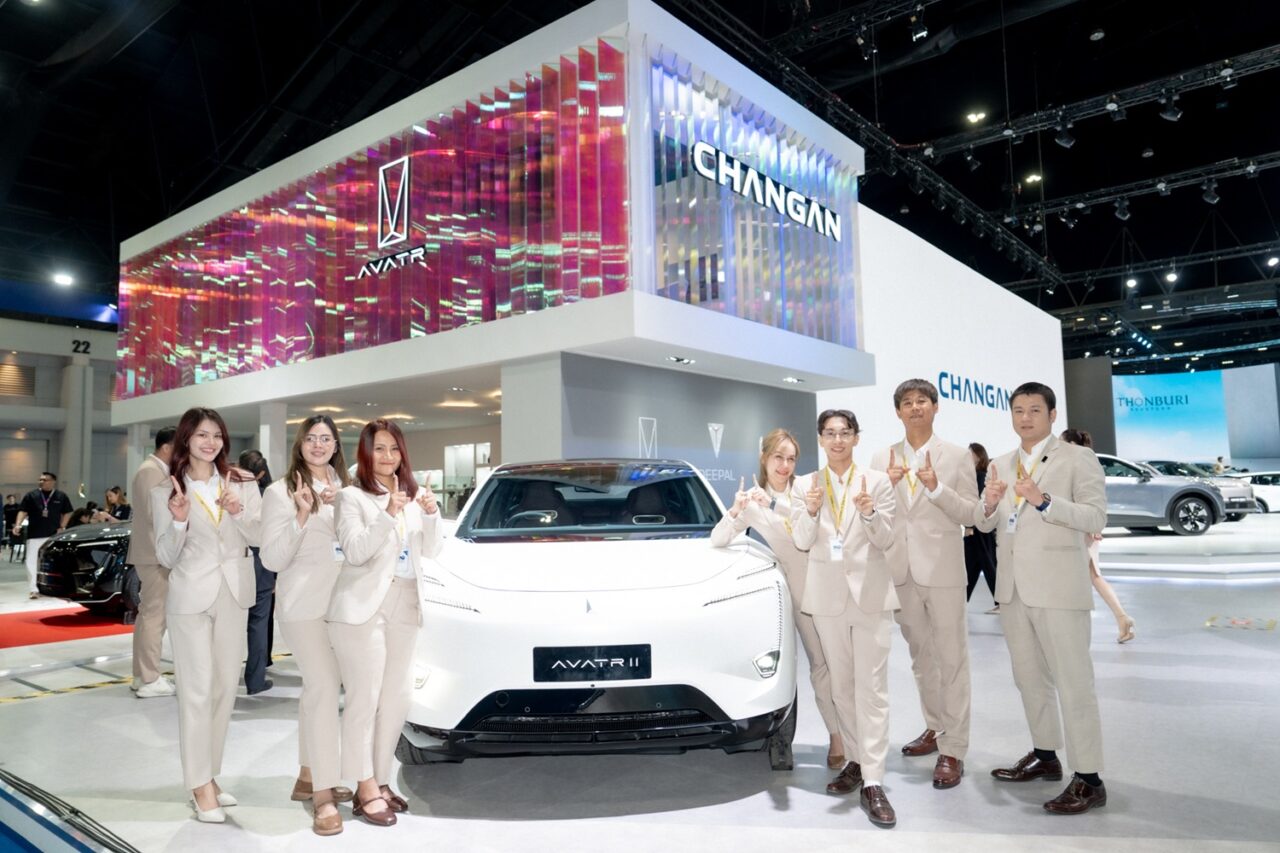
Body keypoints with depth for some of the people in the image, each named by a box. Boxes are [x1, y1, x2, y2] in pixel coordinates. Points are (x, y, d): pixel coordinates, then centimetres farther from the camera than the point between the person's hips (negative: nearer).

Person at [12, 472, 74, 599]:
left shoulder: (61, 496, 4)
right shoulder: (31, 495, 1)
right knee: (32, 562, -8)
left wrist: (61, 527, 0)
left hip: (53, 535, 1)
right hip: (34, 535, -1)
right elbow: (23, 511, -3)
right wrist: (18, 525, -18)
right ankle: (33, 589, -8)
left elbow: (67, 513, 10)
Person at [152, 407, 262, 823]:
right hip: (191, 596, -3)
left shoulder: (241, 483, 4)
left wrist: (238, 512, -19)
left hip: (233, 593, 4)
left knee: (226, 687, 10)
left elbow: (258, 538, -1)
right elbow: (166, 557, -3)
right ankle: (200, 785, 6)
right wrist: (179, 521, -21)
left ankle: (209, 774, 24)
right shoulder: (165, 492, -2)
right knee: (197, 690, -4)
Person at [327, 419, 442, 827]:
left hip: (404, 606, 6)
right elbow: (355, 552, -14)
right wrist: (387, 515, -25)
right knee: (364, 699, -3)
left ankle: (381, 780, 22)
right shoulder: (352, 496, -3)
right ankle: (366, 790, 7)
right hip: (363, 606, -6)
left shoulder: (411, 494, 13)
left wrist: (431, 514, -7)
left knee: (397, 699, 10)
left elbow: (430, 550, 10)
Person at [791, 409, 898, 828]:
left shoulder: (877, 481, 0)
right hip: (827, 595, 2)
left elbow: (886, 540, -4)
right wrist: (811, 511, -25)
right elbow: (802, 542, -4)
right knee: (841, 686, 12)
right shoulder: (804, 485, 3)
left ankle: (873, 782, -3)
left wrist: (869, 514, -25)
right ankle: (856, 760, 27)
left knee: (872, 688, -6)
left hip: (870, 592, -2)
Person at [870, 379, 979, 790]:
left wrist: (936, 488, -20)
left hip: (942, 569, -4)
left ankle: (953, 750, 4)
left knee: (951, 659, -1)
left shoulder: (957, 456, -1)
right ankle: (935, 728, 31)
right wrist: (887, 486, -14)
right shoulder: (883, 459, 7)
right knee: (920, 655, 16)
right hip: (901, 569, 4)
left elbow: (970, 513, -5)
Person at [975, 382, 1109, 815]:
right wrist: (988, 505, -11)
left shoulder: (1077, 458, -3)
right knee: (1029, 677, 16)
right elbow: (984, 523, 12)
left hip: (1057, 585, -6)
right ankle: (1045, 755, 32)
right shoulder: (1000, 465, 13)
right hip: (1013, 585, 6)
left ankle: (1088, 779, 5)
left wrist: (1044, 501, -26)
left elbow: (1096, 518, -13)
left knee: (1073, 680, -3)